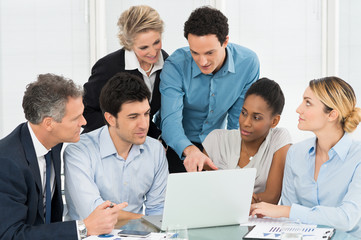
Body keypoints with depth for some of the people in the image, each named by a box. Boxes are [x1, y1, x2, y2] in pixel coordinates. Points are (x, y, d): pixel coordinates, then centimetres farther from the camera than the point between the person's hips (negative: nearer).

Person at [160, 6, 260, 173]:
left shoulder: (247, 62, -15)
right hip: (177, 147, -2)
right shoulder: (175, 66, -22)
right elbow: (170, 120, -29)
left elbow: (239, 120, -4)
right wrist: (191, 151, -48)